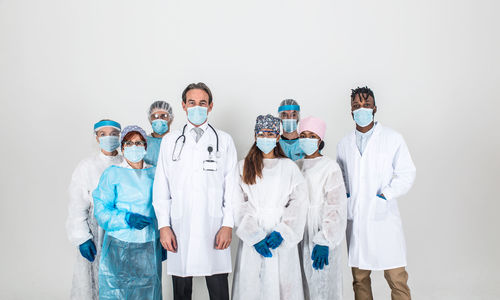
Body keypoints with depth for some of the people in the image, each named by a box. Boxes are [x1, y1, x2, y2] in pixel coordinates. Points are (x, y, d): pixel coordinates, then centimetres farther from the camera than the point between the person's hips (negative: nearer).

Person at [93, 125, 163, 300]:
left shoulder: (154, 173, 8)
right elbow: (101, 211, -5)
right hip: (119, 246, -2)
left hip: (149, 246, 3)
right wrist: (127, 218, -20)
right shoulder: (112, 173, 0)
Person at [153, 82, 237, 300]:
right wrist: (163, 226, 0)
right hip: (179, 228, 1)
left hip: (214, 228, -1)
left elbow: (231, 186, 3)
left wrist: (228, 225, -4)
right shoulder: (170, 141, 10)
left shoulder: (224, 141, 7)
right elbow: (161, 187, 7)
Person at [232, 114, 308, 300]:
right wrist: (254, 236, -11)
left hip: (282, 240, 0)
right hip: (252, 240, 0)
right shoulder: (243, 167, 7)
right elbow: (239, 206, 0)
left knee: (283, 285, 0)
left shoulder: (289, 167, 7)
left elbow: (299, 203, 0)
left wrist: (281, 232, -11)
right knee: (251, 285, 2)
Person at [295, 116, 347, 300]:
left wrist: (324, 242, -18)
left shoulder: (330, 167, -6)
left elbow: (335, 207, -12)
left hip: (320, 235, -5)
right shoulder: (295, 166, 12)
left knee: (321, 285, -2)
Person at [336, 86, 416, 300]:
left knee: (396, 278, -2)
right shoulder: (344, 144, 12)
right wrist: (343, 194, 4)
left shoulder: (393, 139, 3)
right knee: (359, 278, 11)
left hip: (384, 218, -3)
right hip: (355, 219, 3)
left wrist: (386, 195, -11)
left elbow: (406, 174, 1)